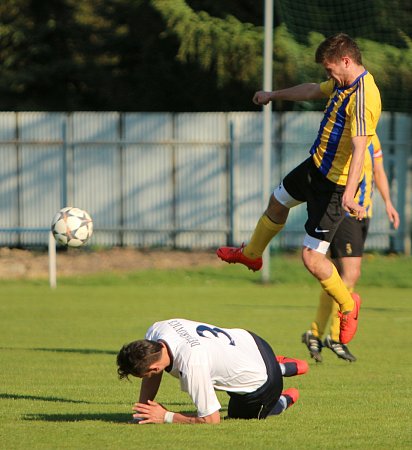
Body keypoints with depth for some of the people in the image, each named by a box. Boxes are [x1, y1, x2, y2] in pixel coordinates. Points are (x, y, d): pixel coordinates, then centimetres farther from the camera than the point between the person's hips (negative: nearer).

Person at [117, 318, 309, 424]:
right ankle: (283, 367, 40)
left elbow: (211, 420, -34)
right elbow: (154, 374, -2)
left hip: (262, 384, -7)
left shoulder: (191, 365, -45)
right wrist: (142, 409, -10)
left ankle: (284, 400, 35)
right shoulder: (157, 331, -23)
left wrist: (166, 417, -27)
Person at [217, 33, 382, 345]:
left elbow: (359, 148, -39)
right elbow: (313, 91, 23)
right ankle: (251, 253, 61)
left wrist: (348, 195, -49)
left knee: (312, 258, -9)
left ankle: (347, 305, 17)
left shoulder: (363, 96, -30)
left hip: (335, 184, -10)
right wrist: (275, 95, 39)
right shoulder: (342, 85, 1)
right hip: (316, 166, 10)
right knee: (278, 202, 33)